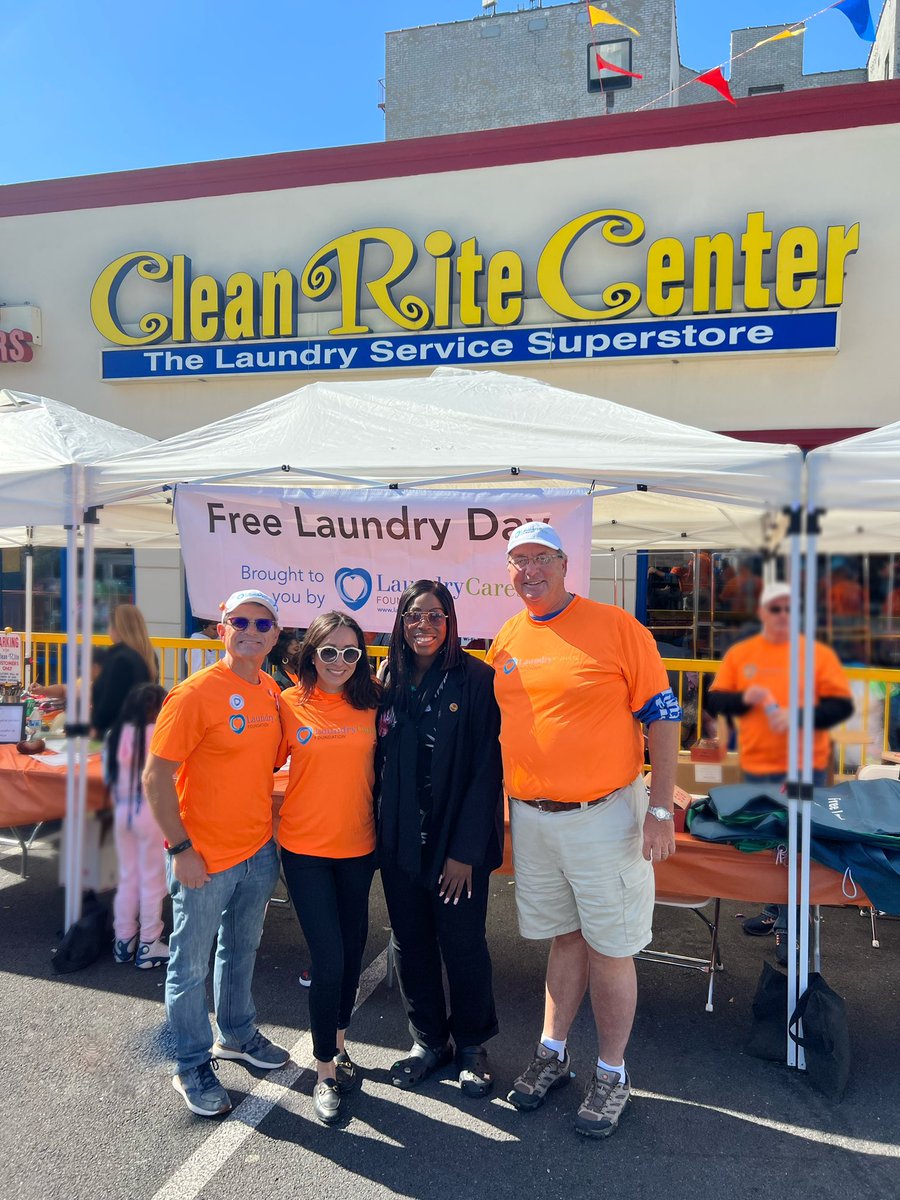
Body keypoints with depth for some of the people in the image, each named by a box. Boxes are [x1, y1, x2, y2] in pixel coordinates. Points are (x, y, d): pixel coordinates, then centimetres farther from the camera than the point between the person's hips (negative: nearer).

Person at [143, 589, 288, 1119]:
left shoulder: (273, 692, 1)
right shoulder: (196, 693, -19)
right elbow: (156, 776, -17)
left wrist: (265, 822, 10)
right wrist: (181, 850, -18)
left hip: (259, 851, 6)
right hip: (204, 858, -6)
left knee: (242, 949, 24)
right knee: (192, 965, 10)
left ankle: (237, 1034, 46)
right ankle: (194, 1067, 30)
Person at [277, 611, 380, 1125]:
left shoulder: (371, 705, -2)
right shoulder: (290, 705, -8)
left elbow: (384, 766, 8)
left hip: (358, 846, 3)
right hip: (306, 848, -3)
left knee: (352, 952, 16)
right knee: (329, 959, -3)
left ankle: (338, 1041, 41)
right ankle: (326, 1070, 18)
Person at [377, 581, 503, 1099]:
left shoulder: (476, 679, -10)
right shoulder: (391, 681, 5)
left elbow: (487, 769, -12)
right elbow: (380, 760, 10)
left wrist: (466, 850, -15)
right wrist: (381, 831, 2)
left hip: (458, 841, -4)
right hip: (401, 839, 4)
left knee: (463, 944, 8)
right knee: (411, 942, 14)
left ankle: (473, 1045, 31)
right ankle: (429, 1040, 35)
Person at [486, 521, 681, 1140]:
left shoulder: (616, 627, -9)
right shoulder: (505, 642, 7)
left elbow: (662, 716, -8)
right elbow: (493, 725, 17)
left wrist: (660, 808, -12)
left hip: (605, 816, -4)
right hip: (530, 817, 4)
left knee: (610, 949, 7)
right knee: (564, 938, 18)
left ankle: (612, 1072, 26)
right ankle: (553, 1051, 35)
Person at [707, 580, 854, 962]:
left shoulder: (818, 653, -3)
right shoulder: (740, 653, 4)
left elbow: (841, 704, -5)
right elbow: (715, 700, 6)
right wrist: (744, 698, -13)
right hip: (757, 765, 3)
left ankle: (787, 927, 9)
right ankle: (776, 911, 34)